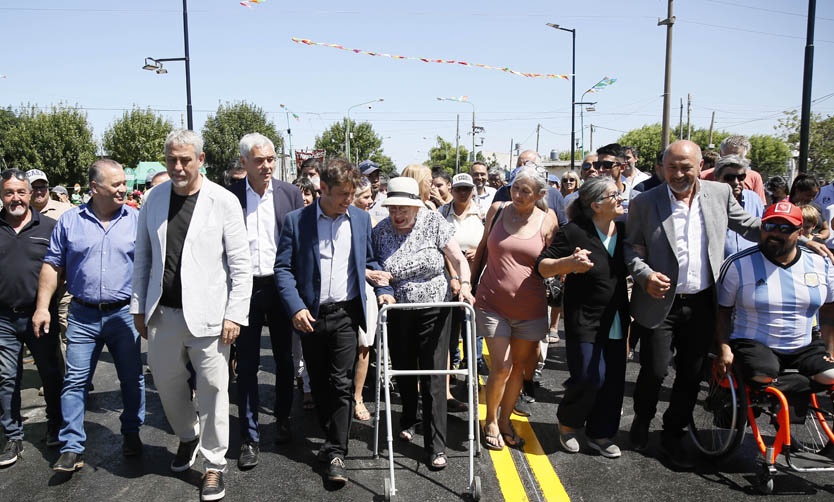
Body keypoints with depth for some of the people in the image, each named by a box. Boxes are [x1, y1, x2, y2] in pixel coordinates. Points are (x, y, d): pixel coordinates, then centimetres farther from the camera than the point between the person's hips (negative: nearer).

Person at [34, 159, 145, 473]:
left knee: (132, 379, 9)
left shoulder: (136, 220, 0)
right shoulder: (70, 221, 2)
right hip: (83, 316, 0)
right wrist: (42, 306, -1)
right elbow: (52, 266, 6)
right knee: (75, 381, 3)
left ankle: (131, 433, 28)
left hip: (124, 314, 0)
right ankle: (72, 449, 12)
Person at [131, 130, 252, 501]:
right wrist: (139, 306, 10)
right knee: (167, 383, 16)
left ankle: (214, 463, 20)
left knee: (213, 389, 2)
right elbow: (143, 257, 12)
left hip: (207, 315, -4)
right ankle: (187, 437, 43)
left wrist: (235, 314, -10)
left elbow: (240, 264, -7)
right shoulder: (155, 198, 6)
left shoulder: (223, 201, -6)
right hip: (163, 314, 4)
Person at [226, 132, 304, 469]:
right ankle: (250, 437, 15)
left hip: (281, 287, 2)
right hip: (245, 288, -1)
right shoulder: (230, 196, -3)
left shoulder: (289, 193, 1)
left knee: (284, 358, 14)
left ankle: (283, 419, 34)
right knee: (246, 365, 4)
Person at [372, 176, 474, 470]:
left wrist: (465, 285, -24)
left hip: (435, 310, -2)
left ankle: (435, 446, 5)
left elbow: (459, 260, -8)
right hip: (397, 314, 2)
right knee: (403, 372, 16)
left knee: (434, 377, -3)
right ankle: (408, 419, 45)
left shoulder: (434, 223, -9)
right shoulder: (380, 232, -4)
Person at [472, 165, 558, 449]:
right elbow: (483, 247, 12)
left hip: (529, 308, 1)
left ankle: (505, 420, 32)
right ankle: (491, 422, 19)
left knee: (519, 365, 12)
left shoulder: (547, 222, -4)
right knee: (501, 366, -4)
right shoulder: (498, 210, -2)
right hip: (492, 303, -1)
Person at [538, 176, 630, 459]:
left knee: (613, 379, 7)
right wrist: (569, 263, -29)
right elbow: (542, 266, -11)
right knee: (589, 377, -10)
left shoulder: (624, 230, 6)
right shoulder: (574, 232, -13)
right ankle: (567, 424, 18)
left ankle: (600, 434, 25)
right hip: (584, 320, -6)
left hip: (615, 321, 6)